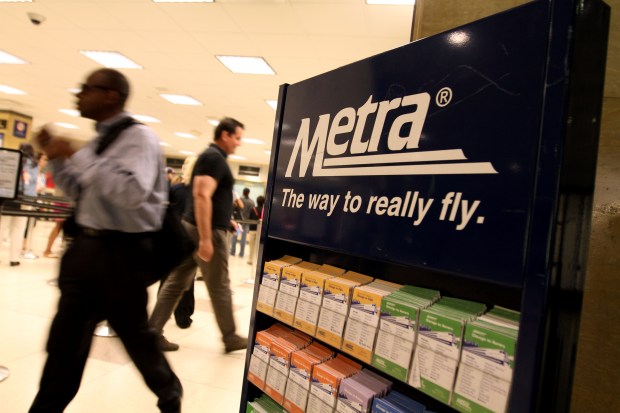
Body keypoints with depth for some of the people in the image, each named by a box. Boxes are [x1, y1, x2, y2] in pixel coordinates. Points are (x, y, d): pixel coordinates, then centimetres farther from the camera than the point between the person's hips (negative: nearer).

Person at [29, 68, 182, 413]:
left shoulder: (139, 137, -14)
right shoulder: (99, 139, 12)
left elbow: (132, 193, -29)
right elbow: (79, 191, 22)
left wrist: (76, 156, -24)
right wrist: (57, 157, 6)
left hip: (122, 252, -8)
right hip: (86, 246, 8)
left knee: (134, 333, 11)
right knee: (66, 337, 16)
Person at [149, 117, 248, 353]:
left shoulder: (211, 156, 17)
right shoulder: (214, 157, -14)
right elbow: (202, 196, -25)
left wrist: (226, 218, 26)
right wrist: (206, 238, -28)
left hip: (193, 228, 10)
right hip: (208, 231, -10)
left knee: (176, 282, 11)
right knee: (219, 288, 3)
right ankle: (230, 338, 18)